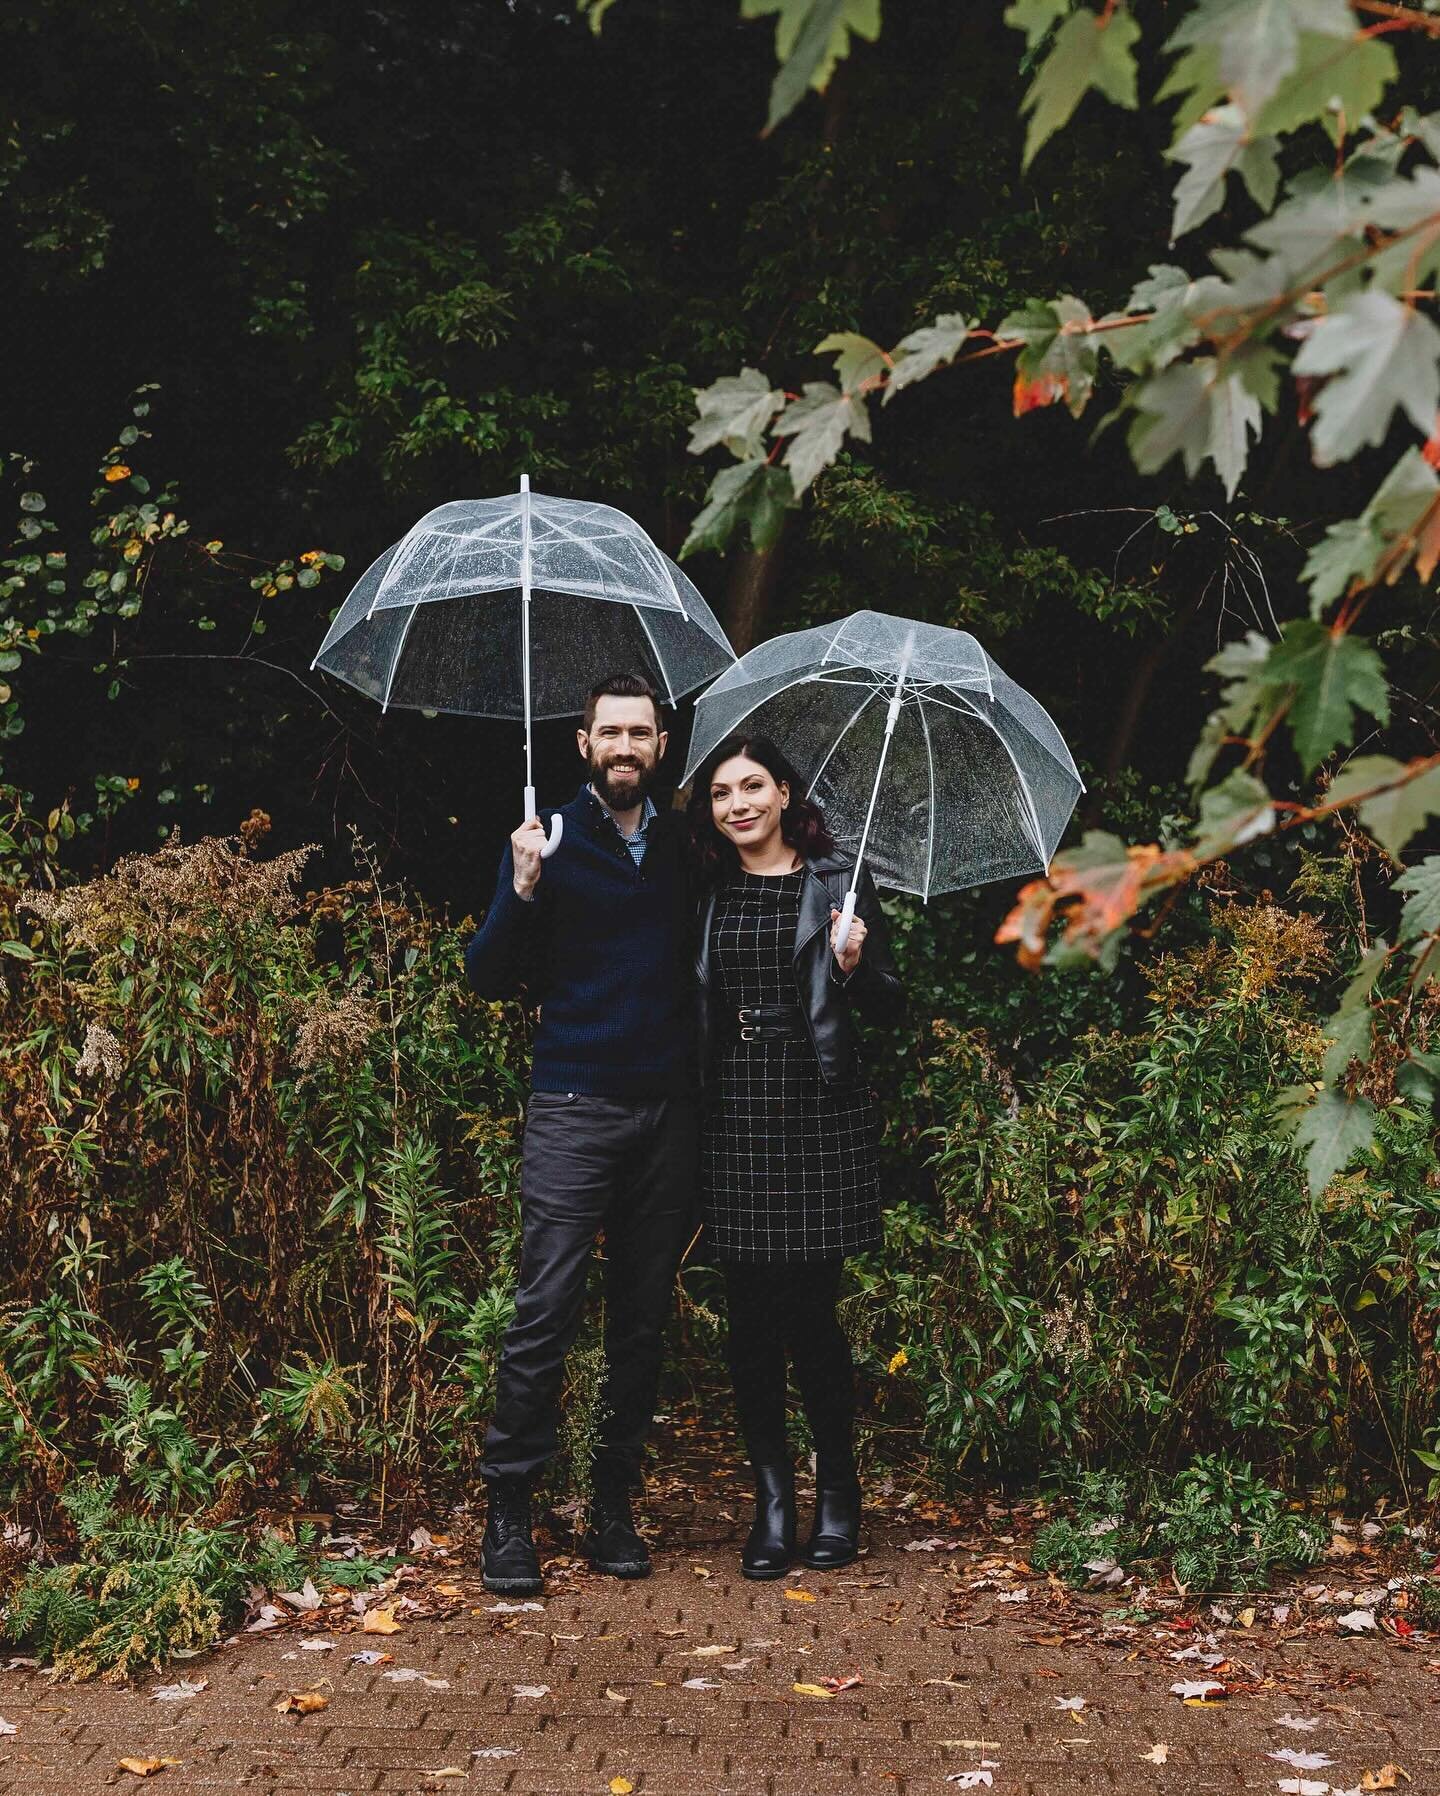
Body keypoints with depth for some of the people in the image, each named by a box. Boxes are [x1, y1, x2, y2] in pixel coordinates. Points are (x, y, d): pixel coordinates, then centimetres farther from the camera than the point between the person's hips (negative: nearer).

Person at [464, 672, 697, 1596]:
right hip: (576, 1108, -3)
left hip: (669, 1108, 4)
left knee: (645, 1319, 7)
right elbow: (488, 975, -4)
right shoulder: (549, 841, 2)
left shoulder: (686, 844, 12)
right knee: (546, 1312, -7)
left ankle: (615, 1509, 16)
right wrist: (523, 893, -17)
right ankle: (509, 1510, 3)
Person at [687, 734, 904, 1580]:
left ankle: (839, 1494, 16)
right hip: (734, 1116, 3)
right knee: (752, 1314, 2)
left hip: (821, 1112, -3)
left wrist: (854, 965, -16)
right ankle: (774, 1500, 13)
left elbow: (893, 1004, 2)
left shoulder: (837, 882, 3)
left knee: (812, 1311, -2)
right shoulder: (706, 893, 11)